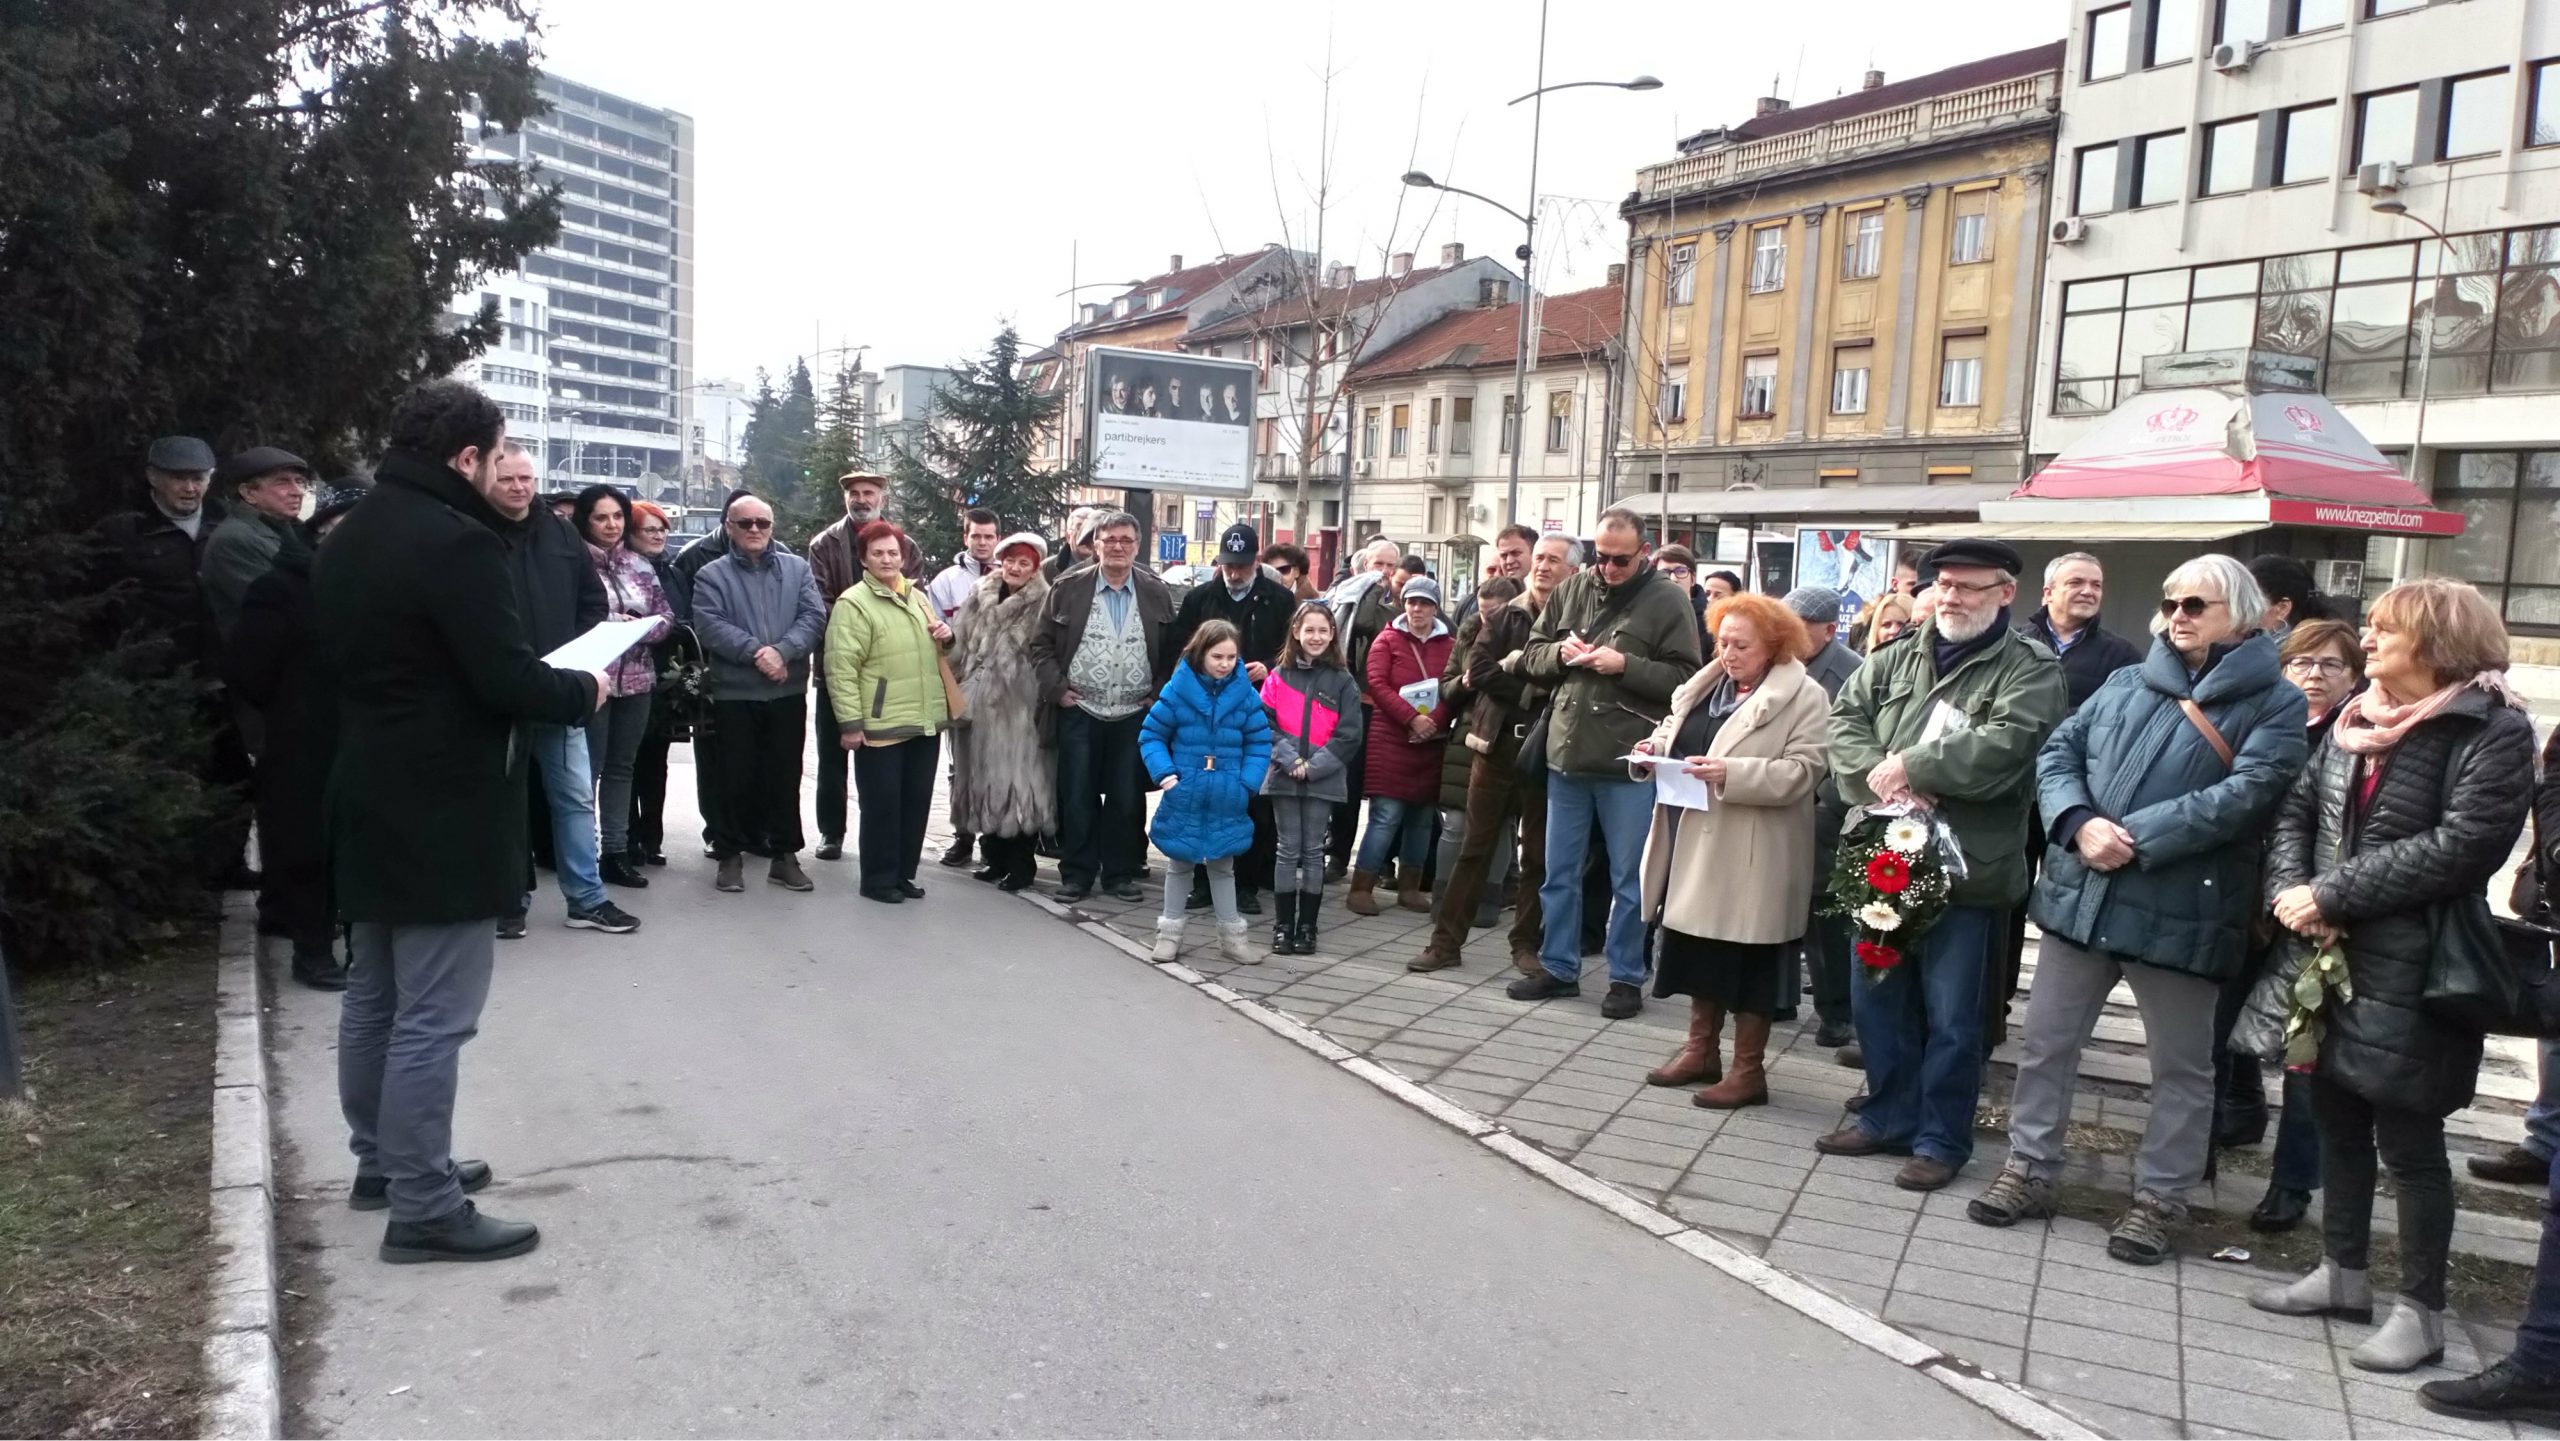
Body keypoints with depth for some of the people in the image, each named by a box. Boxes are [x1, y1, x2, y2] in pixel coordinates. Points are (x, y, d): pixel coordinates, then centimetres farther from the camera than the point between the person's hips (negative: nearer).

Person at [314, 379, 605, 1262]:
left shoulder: (347, 539, 12)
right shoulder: (457, 541, -19)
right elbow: (508, 680, -22)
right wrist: (584, 690, -5)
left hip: (370, 798, 10)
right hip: (443, 811, -10)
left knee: (375, 997, 18)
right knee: (432, 1016, -5)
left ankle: (382, 1163, 31)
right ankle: (423, 1207, 1)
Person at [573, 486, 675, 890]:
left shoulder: (639, 565, 11)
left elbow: (666, 615, 11)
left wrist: (639, 629, -8)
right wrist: (616, 625, -15)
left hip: (635, 677, 6)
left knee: (622, 766, 11)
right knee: (590, 768, -3)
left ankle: (616, 851, 18)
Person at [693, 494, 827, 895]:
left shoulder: (797, 568, 9)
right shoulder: (711, 575, 3)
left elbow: (814, 617, -3)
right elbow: (709, 626, -11)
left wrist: (782, 651, -19)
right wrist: (755, 651, -22)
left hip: (789, 692, 2)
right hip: (734, 692, -2)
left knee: (785, 775, 7)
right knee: (736, 776, 3)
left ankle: (785, 855, 16)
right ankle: (730, 855, 13)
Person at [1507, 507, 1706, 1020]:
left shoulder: (1667, 600, -6)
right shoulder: (1571, 591, 7)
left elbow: (1686, 678, -11)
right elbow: (1531, 655, 13)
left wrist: (1625, 665, -20)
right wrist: (1560, 654, -8)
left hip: (1628, 764, -4)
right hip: (1567, 754, 5)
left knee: (1628, 879, 6)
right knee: (1559, 871, 13)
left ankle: (1626, 978, 18)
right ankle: (1558, 968, 26)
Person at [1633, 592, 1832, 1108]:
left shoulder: (1804, 697, -9)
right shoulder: (1705, 686, 13)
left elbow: (1802, 772, -17)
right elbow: (1674, 734, 21)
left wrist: (1732, 773, -28)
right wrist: (1655, 750, -3)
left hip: (1750, 857, -7)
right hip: (1693, 842, 7)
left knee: (1746, 962, 1)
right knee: (1700, 948, 15)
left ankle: (1748, 1070, 12)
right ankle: (1701, 1050, 28)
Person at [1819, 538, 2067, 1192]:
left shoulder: (2030, 670, -5)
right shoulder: (1897, 656, 13)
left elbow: (2005, 746, -21)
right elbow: (1844, 717, 5)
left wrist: (1908, 765, -16)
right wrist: (1880, 777, -13)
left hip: (1963, 867, -6)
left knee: (1950, 1016, 3)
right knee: (1880, 999, 15)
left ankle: (1942, 1139, 17)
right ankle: (1889, 1117, 31)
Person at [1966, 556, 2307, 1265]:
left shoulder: (2273, 702, -2)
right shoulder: (2127, 683, 12)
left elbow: (2251, 792, -16)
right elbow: (2058, 752, 7)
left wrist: (2136, 837, -20)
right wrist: (2080, 823, -13)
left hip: (2179, 910, -4)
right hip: (2079, 895, 4)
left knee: (2181, 1067, 9)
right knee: (2046, 1042, 11)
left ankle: (2160, 1197, 24)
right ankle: (2031, 1169, 25)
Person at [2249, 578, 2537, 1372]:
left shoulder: (2492, 730, -11)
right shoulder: (2357, 715, 11)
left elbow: (2461, 847, -21)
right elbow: (2296, 808, 9)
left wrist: (2331, 894, -19)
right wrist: (2291, 892, -9)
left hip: (2410, 970, -7)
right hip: (2331, 957, 7)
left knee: (2407, 1139, 1)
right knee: (2337, 1118, 16)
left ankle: (2421, 1310, 16)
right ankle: (2342, 1273, 31)